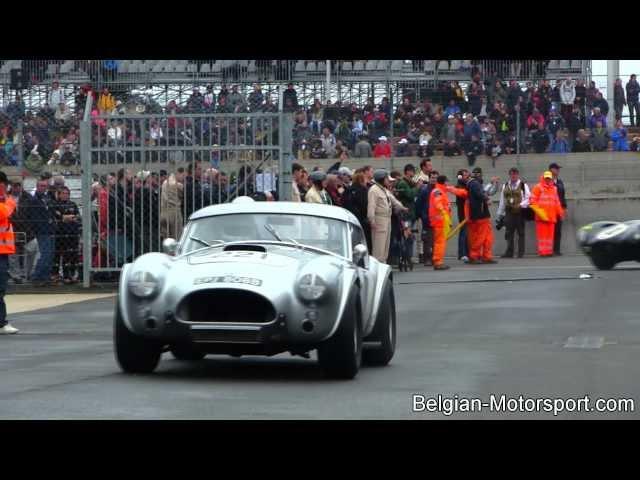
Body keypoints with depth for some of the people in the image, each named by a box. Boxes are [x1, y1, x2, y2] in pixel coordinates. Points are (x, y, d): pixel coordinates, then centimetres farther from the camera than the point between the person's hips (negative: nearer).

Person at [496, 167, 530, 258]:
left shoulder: (523, 185, 1)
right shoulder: (505, 186, 14)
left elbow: (528, 199, -3)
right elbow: (502, 200, 16)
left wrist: (521, 205, -19)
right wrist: (500, 214, 15)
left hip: (519, 212, -3)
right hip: (509, 212, 3)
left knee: (520, 233, 2)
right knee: (509, 233, 1)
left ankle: (521, 252, 7)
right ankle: (509, 252, 5)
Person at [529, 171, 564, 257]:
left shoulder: (554, 189, 20)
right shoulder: (538, 188, 2)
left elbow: (557, 201, 27)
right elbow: (532, 200, -4)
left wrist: (560, 211, 24)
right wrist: (538, 210, -11)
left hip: (551, 216, 5)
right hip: (542, 215, -5)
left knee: (550, 234, 2)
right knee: (542, 233, -7)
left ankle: (549, 251, 4)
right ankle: (542, 251, -8)